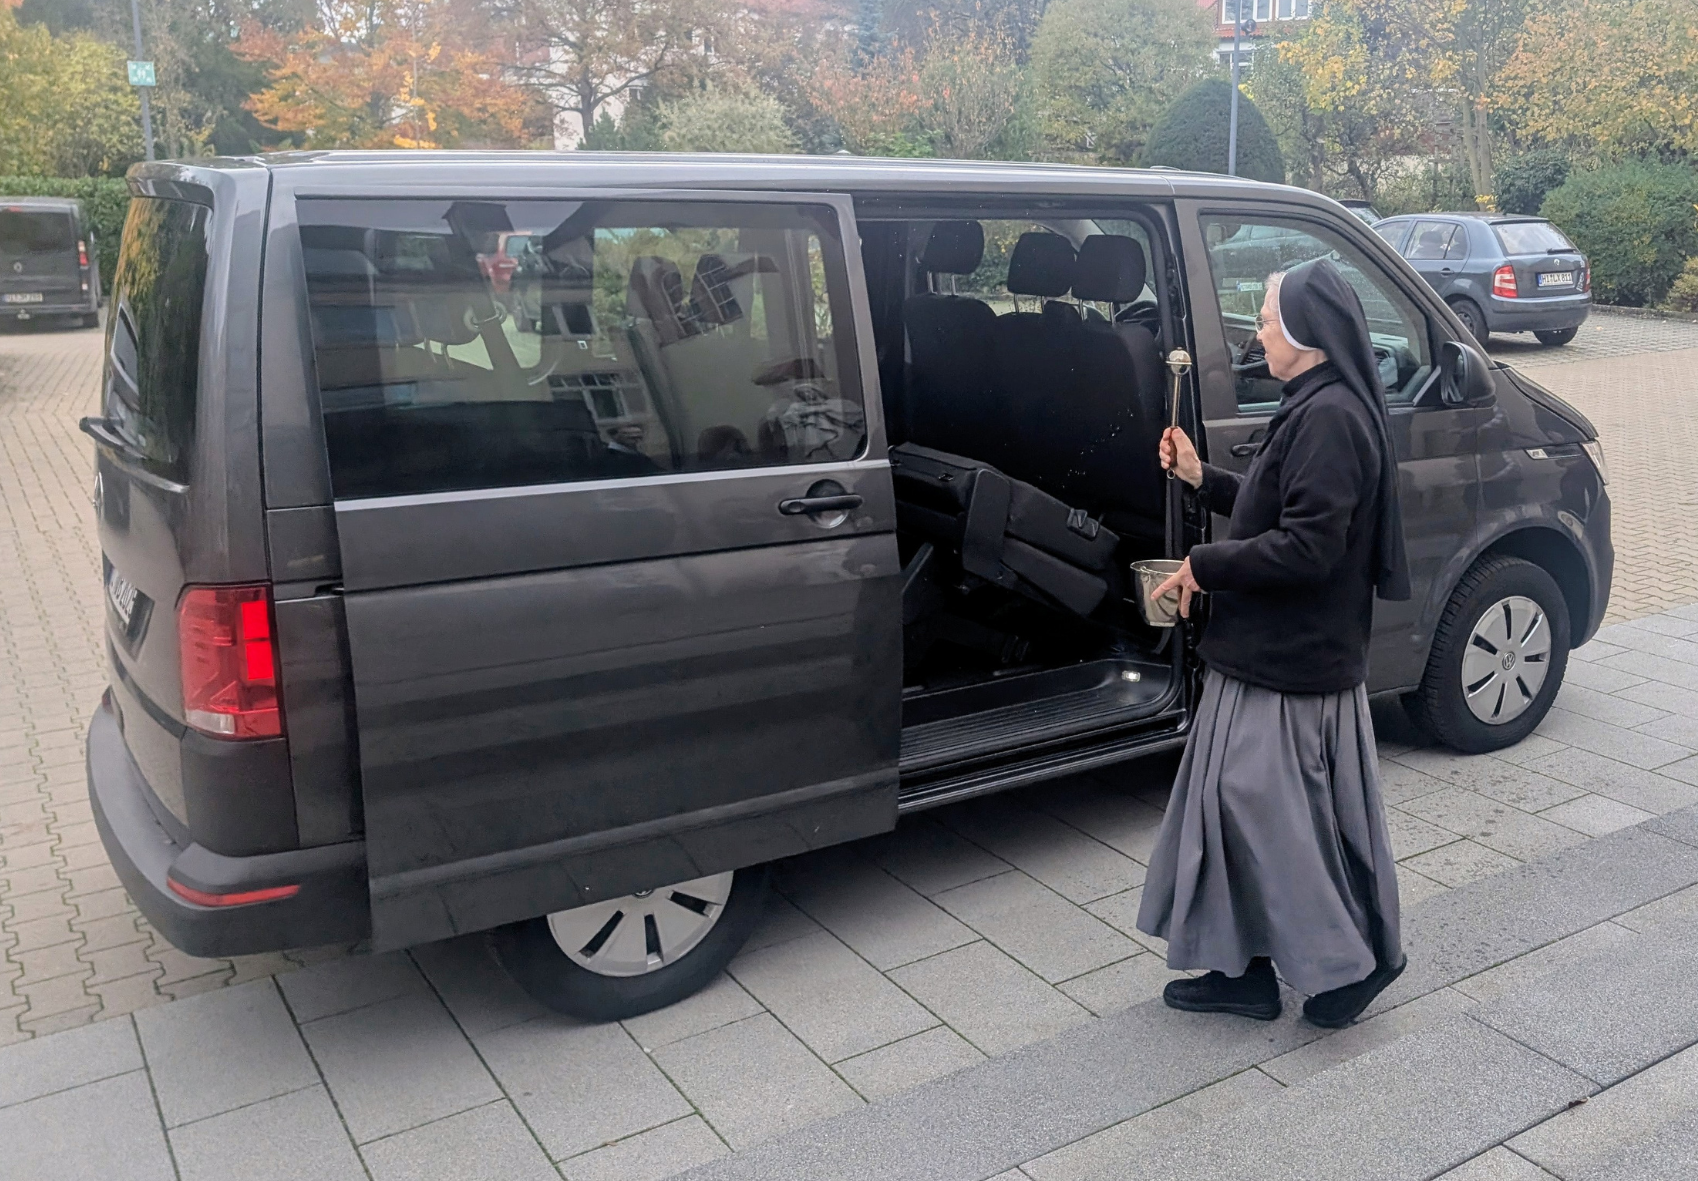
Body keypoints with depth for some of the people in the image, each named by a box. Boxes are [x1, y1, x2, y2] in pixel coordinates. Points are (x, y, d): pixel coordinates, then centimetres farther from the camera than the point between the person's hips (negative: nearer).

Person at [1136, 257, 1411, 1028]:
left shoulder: (1329, 417, -21)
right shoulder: (1316, 408, 10)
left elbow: (1306, 547, -25)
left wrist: (1205, 566, -16)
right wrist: (1203, 480, 10)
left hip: (1287, 666, -10)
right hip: (1280, 651, 10)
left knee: (1266, 813, 1)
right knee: (1242, 809, 15)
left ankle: (1351, 961, 18)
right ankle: (1243, 968, 26)